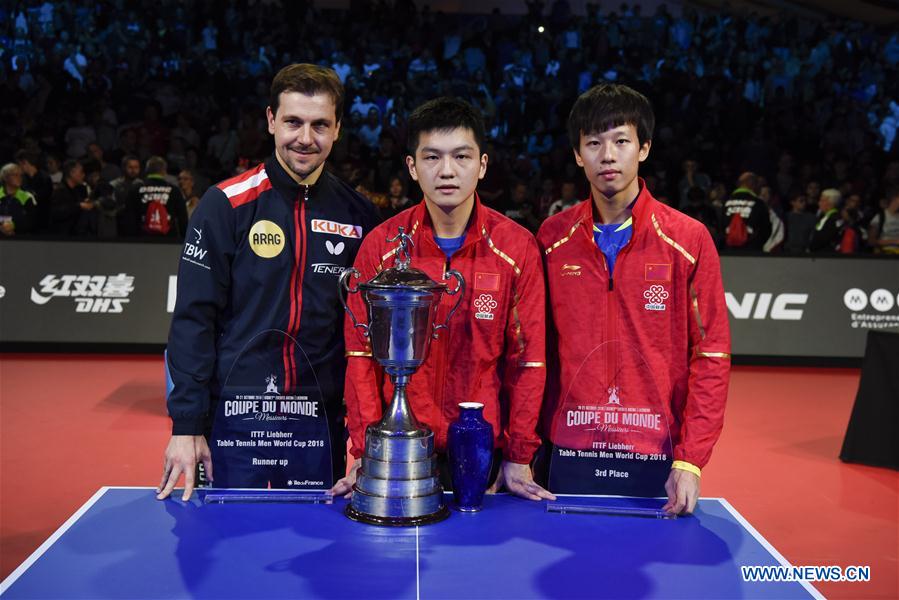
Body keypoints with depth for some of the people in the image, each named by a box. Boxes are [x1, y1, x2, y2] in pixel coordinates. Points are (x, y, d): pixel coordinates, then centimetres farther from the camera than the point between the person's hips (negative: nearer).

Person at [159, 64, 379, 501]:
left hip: (323, 421, 3)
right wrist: (186, 424, -9)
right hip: (236, 420, -2)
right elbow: (193, 318, -6)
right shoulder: (226, 204, -5)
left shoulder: (357, 214, 3)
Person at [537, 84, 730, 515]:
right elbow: (539, 347, 6)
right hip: (567, 451, 2)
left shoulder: (689, 239, -4)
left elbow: (711, 354, -5)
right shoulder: (552, 238, 2)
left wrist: (690, 460, -11)